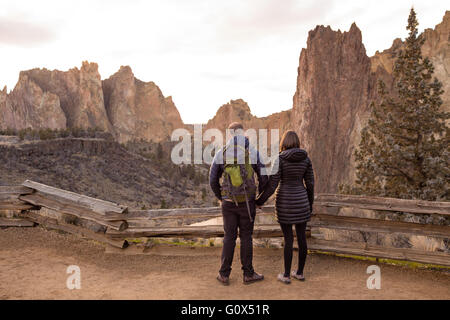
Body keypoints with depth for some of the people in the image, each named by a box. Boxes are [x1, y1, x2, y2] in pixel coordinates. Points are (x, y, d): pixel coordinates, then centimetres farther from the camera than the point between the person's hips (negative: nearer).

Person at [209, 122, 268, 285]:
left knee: (229, 237, 11)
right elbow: (263, 178, -3)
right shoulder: (253, 152, -8)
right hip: (247, 203, -1)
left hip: (228, 203, 1)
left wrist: (220, 198, 17)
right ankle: (248, 274, 20)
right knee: (246, 237, 10)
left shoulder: (221, 153, -5)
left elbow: (213, 180, -1)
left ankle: (224, 275, 17)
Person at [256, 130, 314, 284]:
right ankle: (300, 272, 22)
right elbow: (310, 183, 4)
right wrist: (310, 203, 16)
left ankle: (286, 275, 13)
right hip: (301, 200, 4)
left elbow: (272, 184, -13)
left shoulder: (280, 159, -11)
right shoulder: (305, 158, 1)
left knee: (288, 239, 5)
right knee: (301, 237, 13)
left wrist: (260, 201, 0)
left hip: (284, 202, -3)